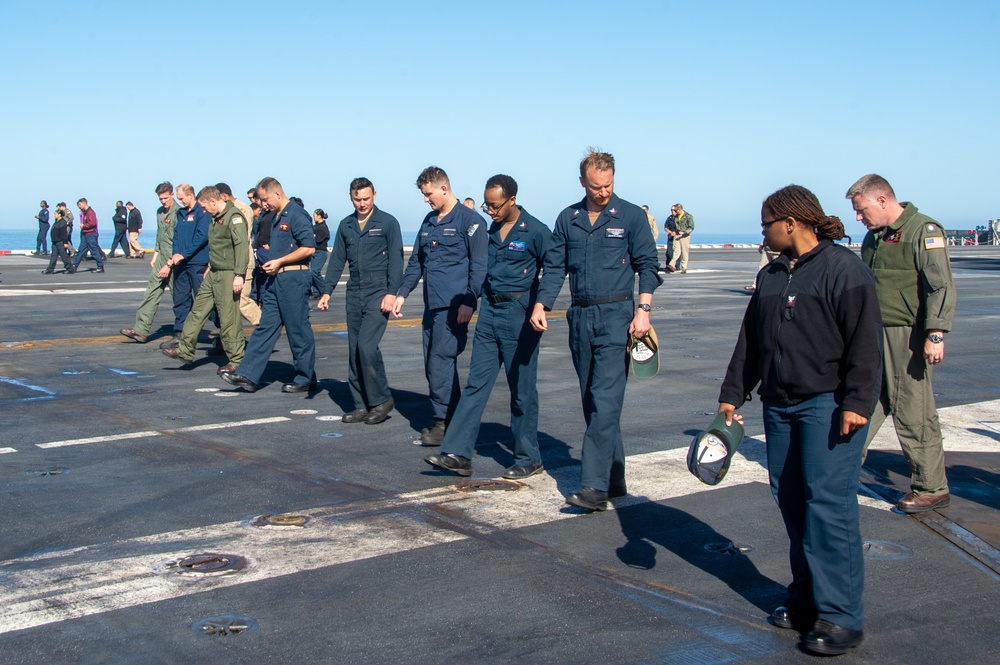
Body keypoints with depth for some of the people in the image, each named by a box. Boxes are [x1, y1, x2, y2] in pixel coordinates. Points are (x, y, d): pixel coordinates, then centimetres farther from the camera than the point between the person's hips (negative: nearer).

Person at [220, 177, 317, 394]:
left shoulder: (296, 215, -12)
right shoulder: (276, 218, 17)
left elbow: (309, 247, -19)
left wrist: (279, 261, -15)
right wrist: (269, 262, 12)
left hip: (293, 278, -9)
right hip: (276, 279, 9)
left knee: (298, 331, -1)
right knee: (265, 327, 7)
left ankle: (306, 379, 10)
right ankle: (248, 376, 7)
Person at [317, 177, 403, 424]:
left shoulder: (387, 223, -2)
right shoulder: (345, 225, 12)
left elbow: (396, 260, -5)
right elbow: (337, 260, 16)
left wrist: (391, 292, -13)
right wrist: (327, 291, 9)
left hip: (378, 294, -6)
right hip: (354, 294, 6)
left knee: (367, 346, -15)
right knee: (354, 351, 6)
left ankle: (381, 400, -1)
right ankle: (362, 405, 14)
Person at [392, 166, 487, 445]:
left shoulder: (469, 220, -5)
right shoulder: (429, 222, 18)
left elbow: (479, 265, -9)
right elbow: (416, 262, 22)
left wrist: (469, 301, -15)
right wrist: (402, 293, 15)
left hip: (454, 306, -8)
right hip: (432, 305, 8)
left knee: (441, 361, -11)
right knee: (433, 363, 8)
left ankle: (443, 421, -4)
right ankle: (453, 417, 17)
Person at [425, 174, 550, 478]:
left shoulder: (535, 231, -10)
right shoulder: (489, 230, 10)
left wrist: (539, 307, -8)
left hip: (518, 314, -6)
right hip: (489, 311, 6)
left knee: (522, 389, 2)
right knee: (476, 382, 4)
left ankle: (528, 459, 15)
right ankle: (458, 454, 4)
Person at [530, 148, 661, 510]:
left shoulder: (631, 216, 1)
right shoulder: (568, 219, 11)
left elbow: (647, 266, -1)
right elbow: (554, 266, 11)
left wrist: (643, 310, -12)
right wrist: (541, 304, -3)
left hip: (616, 315, -5)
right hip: (580, 317, 5)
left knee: (605, 402, -12)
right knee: (592, 402, 9)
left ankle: (595, 486, -14)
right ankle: (614, 477, 20)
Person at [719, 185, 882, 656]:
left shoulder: (843, 269, -8)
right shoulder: (770, 276, 16)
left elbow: (864, 342, -13)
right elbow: (749, 341, 20)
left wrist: (857, 402, -18)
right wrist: (733, 394, 18)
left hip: (828, 405, -8)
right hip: (779, 405, 8)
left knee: (828, 503, -11)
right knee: (790, 500, 9)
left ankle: (840, 616, -6)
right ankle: (806, 598, 20)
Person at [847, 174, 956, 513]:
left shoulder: (923, 231, -9)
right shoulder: (873, 236, 16)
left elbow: (942, 288, -16)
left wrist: (935, 335, -23)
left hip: (908, 335, -8)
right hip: (874, 334, 8)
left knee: (914, 414, -3)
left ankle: (932, 488, 9)